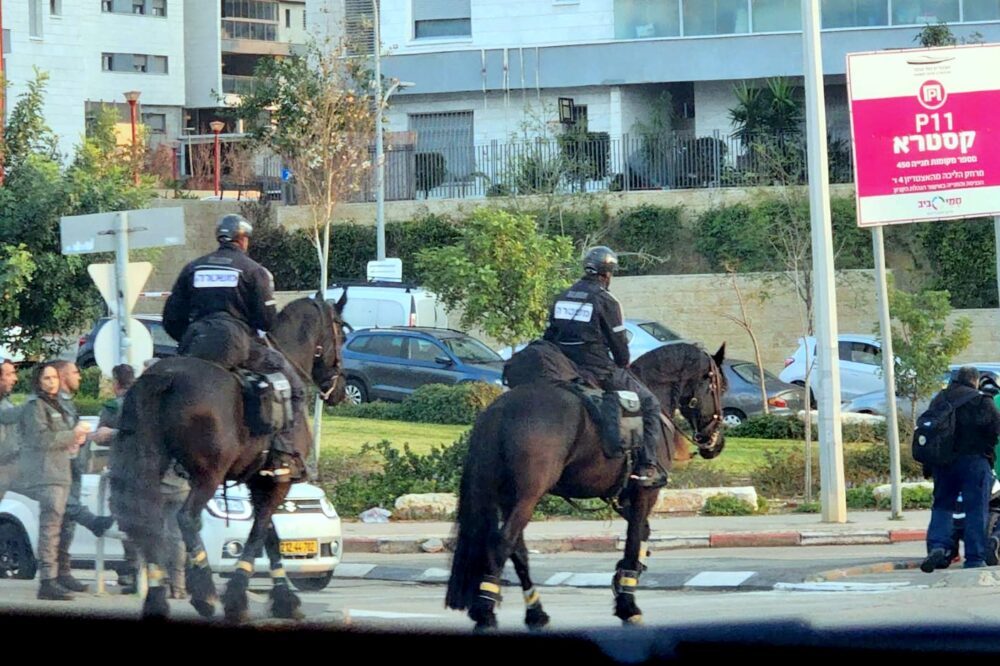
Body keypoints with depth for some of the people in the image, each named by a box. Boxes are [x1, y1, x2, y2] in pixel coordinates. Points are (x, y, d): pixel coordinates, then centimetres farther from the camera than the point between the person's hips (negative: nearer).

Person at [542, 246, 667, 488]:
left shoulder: (561, 298, 11)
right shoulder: (606, 301, -8)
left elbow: (549, 338, 15)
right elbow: (619, 344, -5)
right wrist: (623, 366, 13)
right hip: (599, 372, -6)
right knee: (649, 403, 5)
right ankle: (647, 466, -6)